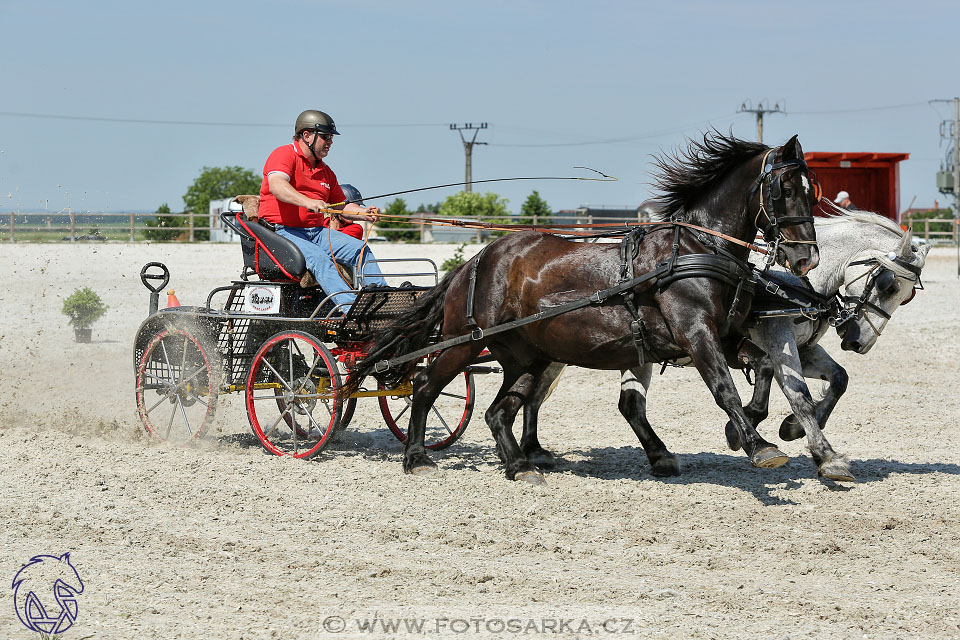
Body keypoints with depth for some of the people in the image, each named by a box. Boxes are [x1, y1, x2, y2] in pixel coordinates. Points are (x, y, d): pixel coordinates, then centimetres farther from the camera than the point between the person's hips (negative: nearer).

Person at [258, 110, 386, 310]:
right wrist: (308, 202, -41)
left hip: (317, 231, 8)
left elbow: (342, 207, 26)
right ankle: (352, 308, -48)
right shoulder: (284, 155, -4)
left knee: (359, 248, -13)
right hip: (282, 231, -8)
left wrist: (364, 213, 3)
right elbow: (276, 185, -24)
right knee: (318, 257, -33)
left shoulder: (325, 172, 23)